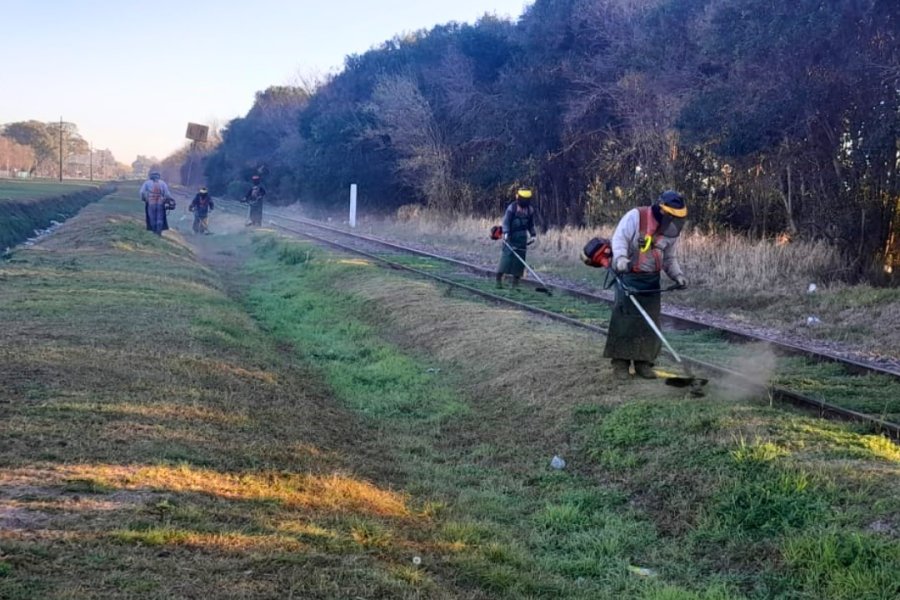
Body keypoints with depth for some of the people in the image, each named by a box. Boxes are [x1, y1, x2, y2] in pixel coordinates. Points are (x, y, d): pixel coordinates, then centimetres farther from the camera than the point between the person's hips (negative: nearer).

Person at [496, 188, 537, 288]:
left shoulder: (530, 209, 12)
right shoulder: (512, 208, -5)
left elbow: (531, 224, 21)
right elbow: (506, 221, -11)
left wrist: (533, 235, 11)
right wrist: (506, 232, -24)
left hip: (522, 237, 5)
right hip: (511, 236, -5)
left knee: (520, 258, 1)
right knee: (507, 255, -11)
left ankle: (515, 282, 5)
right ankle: (499, 279, -6)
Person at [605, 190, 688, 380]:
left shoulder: (672, 229, 5)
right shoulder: (636, 216, -14)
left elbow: (669, 258, 15)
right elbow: (619, 238, -19)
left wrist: (678, 275, -2)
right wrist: (621, 259, -37)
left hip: (651, 280, 5)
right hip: (628, 276, -5)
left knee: (650, 322, 4)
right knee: (625, 319, -9)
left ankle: (643, 362, 13)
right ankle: (620, 363, -3)